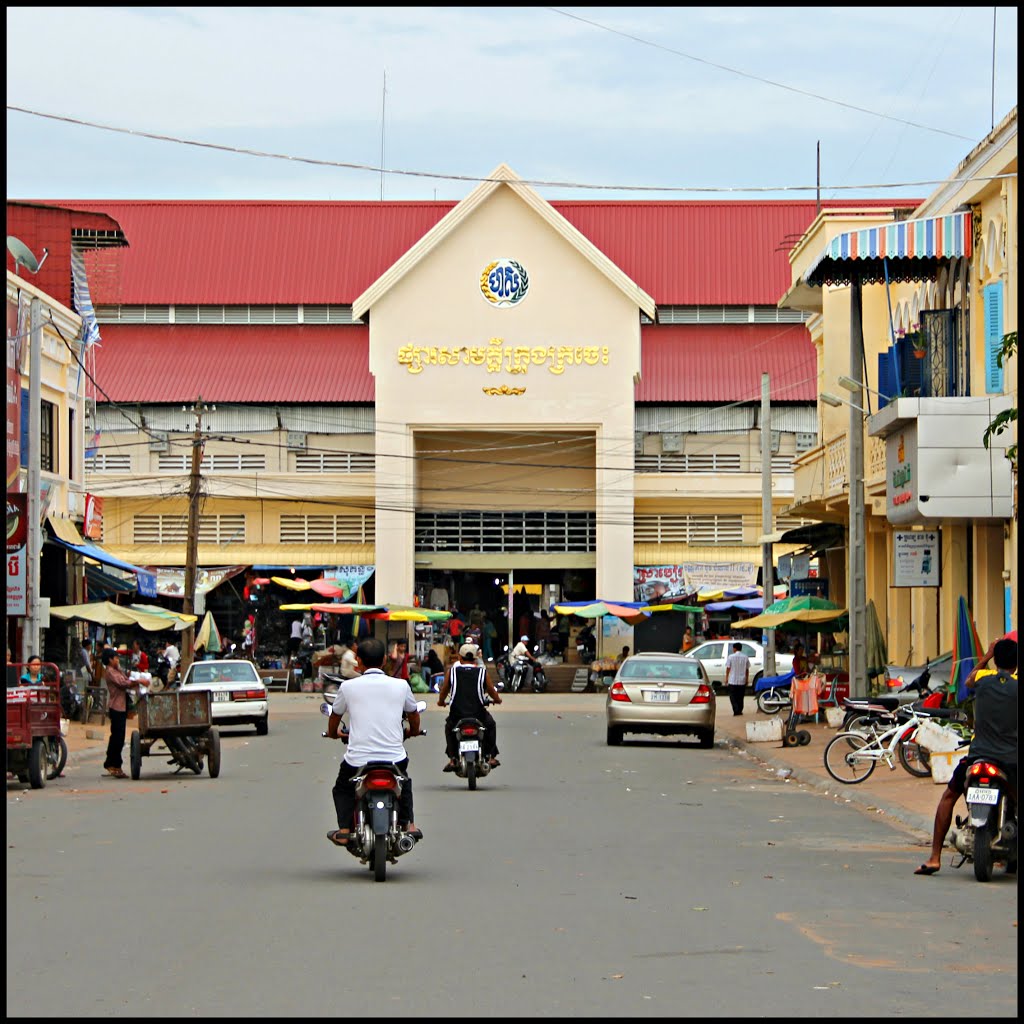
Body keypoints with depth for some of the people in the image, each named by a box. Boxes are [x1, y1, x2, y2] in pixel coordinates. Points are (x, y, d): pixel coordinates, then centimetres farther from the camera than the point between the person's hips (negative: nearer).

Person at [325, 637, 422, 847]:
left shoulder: (348, 687, -2)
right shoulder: (400, 685, 2)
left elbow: (334, 718, 15)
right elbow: (414, 716, 20)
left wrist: (333, 734, 38)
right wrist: (413, 731, 43)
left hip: (357, 760, -2)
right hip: (394, 757, 2)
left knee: (342, 789, 27)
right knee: (404, 783, 34)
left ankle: (344, 830, 10)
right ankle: (408, 824, 21)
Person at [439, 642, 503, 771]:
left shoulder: (453, 670, 1)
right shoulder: (482, 671, 0)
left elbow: (444, 690, 12)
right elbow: (492, 691, 10)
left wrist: (441, 701, 35)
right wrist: (497, 699, 33)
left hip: (456, 714, 0)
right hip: (478, 714, 0)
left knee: (449, 727, 33)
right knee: (490, 724, 32)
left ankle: (452, 760, 25)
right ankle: (491, 757, 29)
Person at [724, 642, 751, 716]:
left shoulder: (731, 657, -6)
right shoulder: (745, 657, 2)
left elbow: (728, 669, -4)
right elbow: (747, 670, 7)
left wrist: (726, 679, 4)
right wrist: (747, 679, 15)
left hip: (732, 681, -3)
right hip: (742, 681, 3)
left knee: (733, 697, 2)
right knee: (740, 697, 14)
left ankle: (736, 710, -12)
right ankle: (740, 710, 14)